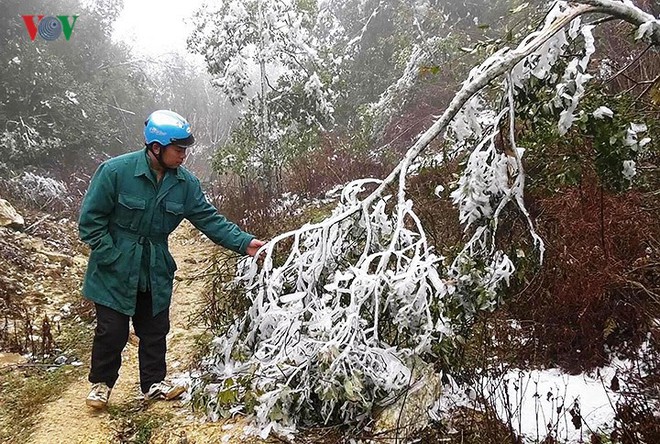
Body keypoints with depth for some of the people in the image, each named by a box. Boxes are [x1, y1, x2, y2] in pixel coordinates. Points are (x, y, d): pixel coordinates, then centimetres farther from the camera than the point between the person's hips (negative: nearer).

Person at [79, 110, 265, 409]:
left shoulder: (185, 183, -6)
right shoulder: (115, 171, -19)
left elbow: (210, 220, -4)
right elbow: (91, 219, -13)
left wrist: (244, 243, -15)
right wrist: (112, 258, -16)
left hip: (156, 272, 4)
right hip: (115, 271, -4)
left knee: (155, 330, 14)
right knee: (112, 331, 4)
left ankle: (154, 383, 31)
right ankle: (101, 383, 28)